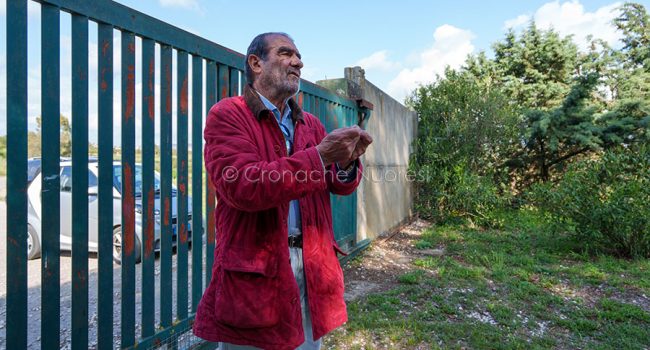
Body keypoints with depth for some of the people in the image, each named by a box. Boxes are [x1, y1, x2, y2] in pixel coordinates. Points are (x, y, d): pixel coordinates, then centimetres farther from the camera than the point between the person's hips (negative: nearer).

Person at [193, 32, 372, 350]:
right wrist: (319, 156, -25)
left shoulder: (311, 123, 12)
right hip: (253, 269, -5)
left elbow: (340, 185, 7)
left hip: (311, 263, 6)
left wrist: (346, 163, -18)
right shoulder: (227, 115, -7)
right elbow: (241, 186, -23)